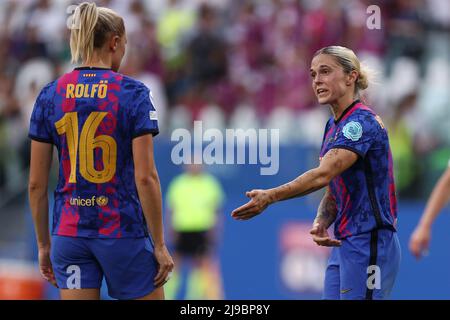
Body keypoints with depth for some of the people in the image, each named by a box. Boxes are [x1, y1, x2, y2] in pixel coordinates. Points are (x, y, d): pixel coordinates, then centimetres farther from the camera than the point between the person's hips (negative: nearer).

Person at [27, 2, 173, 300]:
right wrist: (160, 245, -5)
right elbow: (145, 177, -12)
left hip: (70, 233, 3)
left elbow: (36, 183, 4)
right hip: (124, 230, -3)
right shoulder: (133, 94, -7)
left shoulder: (50, 96, 3)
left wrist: (44, 243, 14)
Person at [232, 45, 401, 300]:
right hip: (343, 245, 9)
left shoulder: (362, 121, -14)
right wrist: (320, 224, -3)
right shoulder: (333, 126, 16)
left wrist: (270, 196, -30)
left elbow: (324, 174, -25)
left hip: (370, 244, -9)